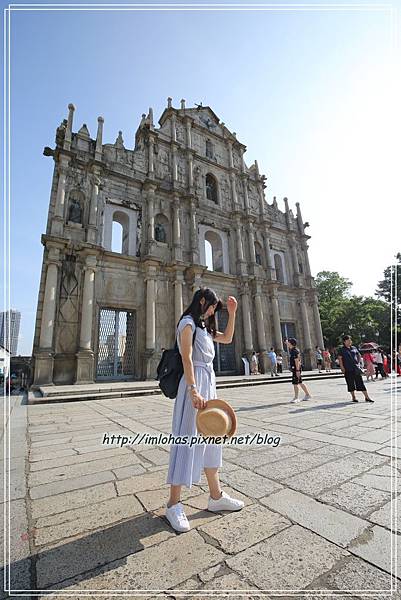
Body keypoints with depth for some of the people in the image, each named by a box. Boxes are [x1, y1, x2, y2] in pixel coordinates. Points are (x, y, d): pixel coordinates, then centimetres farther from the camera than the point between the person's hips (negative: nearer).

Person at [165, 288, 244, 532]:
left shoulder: (204, 326, 18)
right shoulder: (188, 322, -8)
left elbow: (227, 338, 25)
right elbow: (187, 358, -17)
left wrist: (232, 313, 18)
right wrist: (193, 391, -24)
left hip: (209, 382, 10)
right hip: (195, 382, -10)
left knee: (211, 439, 14)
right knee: (187, 439, -3)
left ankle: (216, 496, 28)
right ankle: (174, 504, 13)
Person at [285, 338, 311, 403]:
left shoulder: (295, 351, -17)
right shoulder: (291, 350, 10)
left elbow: (297, 361, -22)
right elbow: (289, 351, 36)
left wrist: (297, 370, -25)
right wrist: (287, 344, 25)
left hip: (296, 369, -10)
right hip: (294, 369, 10)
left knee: (295, 383, -6)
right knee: (300, 382, 16)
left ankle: (296, 398, 0)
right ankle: (307, 395, 26)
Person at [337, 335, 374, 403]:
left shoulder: (354, 348, 11)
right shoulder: (341, 349, -1)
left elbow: (358, 355, 24)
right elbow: (340, 359, -4)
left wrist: (358, 363, 13)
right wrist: (342, 367, -10)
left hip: (356, 368, 3)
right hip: (347, 369, -3)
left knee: (360, 382, 3)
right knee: (351, 383, 4)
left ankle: (367, 397, 8)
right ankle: (353, 397, 16)